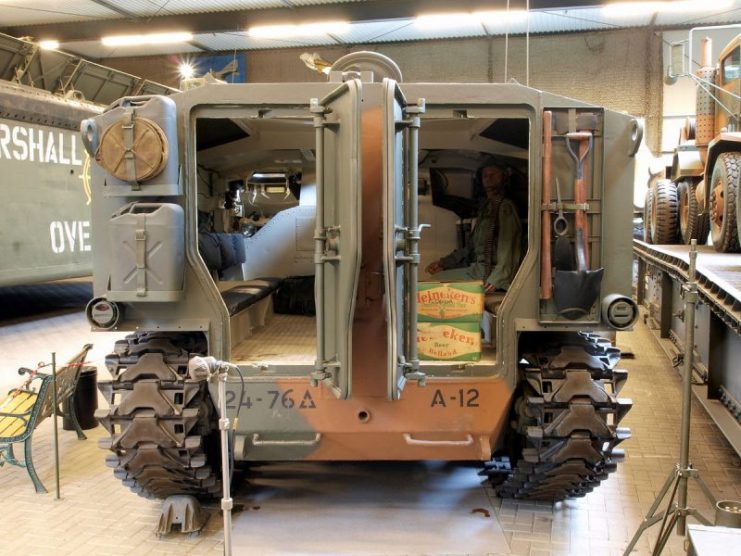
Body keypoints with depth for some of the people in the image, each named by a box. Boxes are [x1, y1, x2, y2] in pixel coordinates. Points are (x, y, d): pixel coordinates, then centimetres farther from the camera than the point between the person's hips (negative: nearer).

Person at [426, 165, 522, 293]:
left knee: (438, 279, -14)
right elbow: (472, 246, 22)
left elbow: (506, 247, -16)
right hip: (477, 269, 9)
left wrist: (496, 279, -25)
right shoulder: (486, 207, 22)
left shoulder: (505, 207, -8)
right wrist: (444, 262, 13)